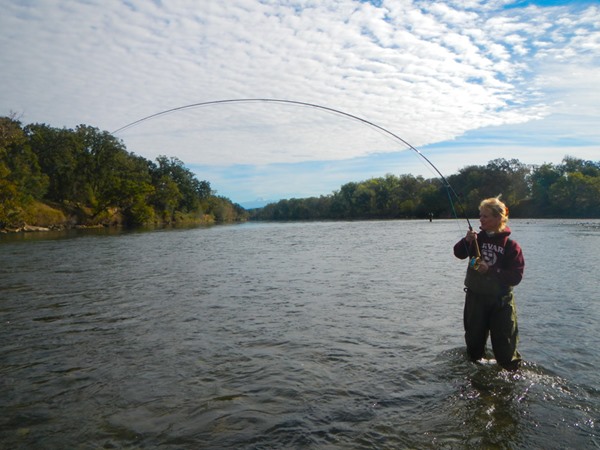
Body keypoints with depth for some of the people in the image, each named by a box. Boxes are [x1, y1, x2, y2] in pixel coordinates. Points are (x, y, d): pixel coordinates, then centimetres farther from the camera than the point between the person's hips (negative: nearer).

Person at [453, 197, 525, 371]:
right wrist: (466, 241, -29)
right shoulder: (478, 239, 0)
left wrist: (490, 270, -23)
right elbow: (459, 253, -12)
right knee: (474, 339, 18)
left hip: (501, 301, -3)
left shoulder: (511, 245, -10)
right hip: (475, 298, 4)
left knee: (504, 344, 1)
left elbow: (516, 276, -15)